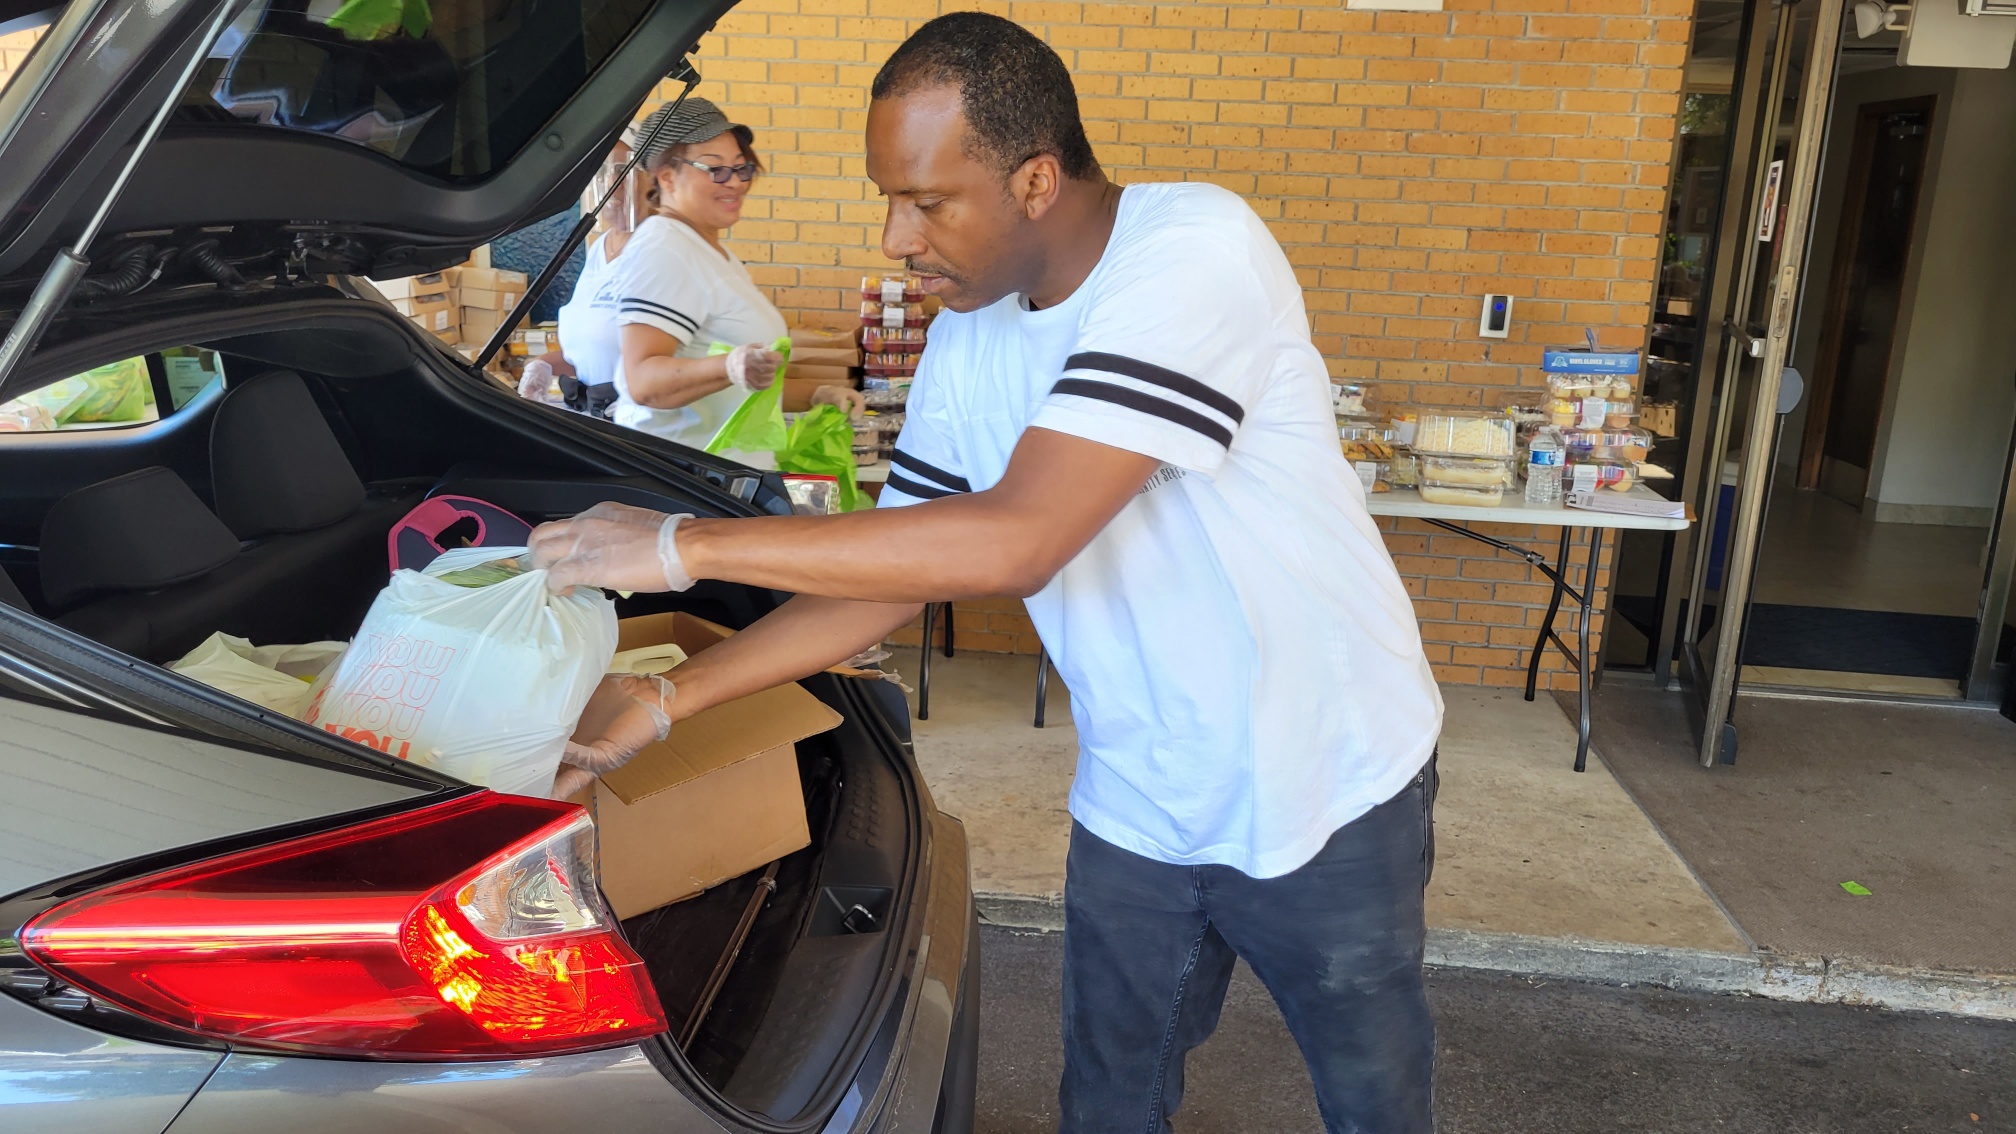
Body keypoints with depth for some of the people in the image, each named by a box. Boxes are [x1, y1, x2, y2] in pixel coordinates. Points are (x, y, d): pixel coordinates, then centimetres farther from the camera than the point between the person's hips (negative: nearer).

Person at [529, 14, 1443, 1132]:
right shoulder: (965, 339, -4)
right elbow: (890, 573, 1)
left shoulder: (1197, 250, -27)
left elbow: (1019, 540, -37)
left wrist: (688, 542, -31)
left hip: (1328, 788, -5)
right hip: (1136, 807, 5)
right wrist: (668, 698, -8)